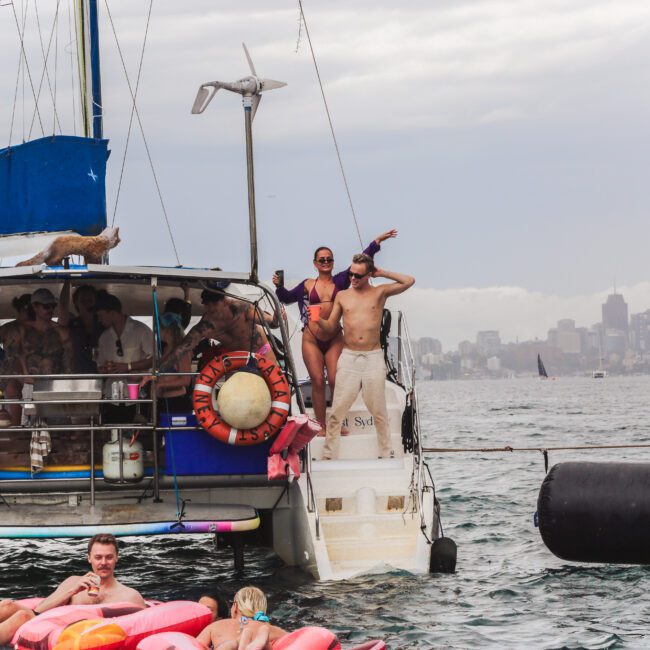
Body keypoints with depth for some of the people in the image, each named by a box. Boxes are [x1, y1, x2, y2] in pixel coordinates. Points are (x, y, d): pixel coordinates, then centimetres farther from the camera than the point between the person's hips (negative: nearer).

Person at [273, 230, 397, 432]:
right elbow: (287, 298, 22)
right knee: (317, 382, 0)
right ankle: (321, 426, 6)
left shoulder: (340, 281, 7)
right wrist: (278, 286, 4)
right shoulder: (307, 285, 10)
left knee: (335, 381, -6)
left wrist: (377, 242, -6)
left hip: (334, 339, 0)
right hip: (311, 339, 0)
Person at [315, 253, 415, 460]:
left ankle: (386, 453, 13)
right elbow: (331, 326, 12)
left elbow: (409, 281, -3)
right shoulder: (342, 296, 11)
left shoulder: (379, 292, 6)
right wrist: (317, 319, -8)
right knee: (336, 411, -5)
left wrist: (381, 273, 1)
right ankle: (328, 455, -1)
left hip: (373, 358, -1)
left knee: (379, 412, 4)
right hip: (349, 358, 1)